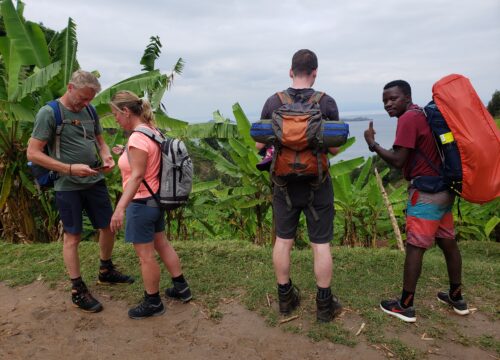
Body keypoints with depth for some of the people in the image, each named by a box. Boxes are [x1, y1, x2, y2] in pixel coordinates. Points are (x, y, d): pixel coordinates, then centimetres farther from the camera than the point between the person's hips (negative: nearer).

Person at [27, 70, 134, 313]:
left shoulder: (89, 111, 7)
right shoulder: (49, 113, -10)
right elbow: (33, 153, -13)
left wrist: (107, 156, -6)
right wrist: (70, 169, -21)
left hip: (95, 181, 6)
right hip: (68, 186, -6)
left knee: (108, 227, 14)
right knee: (72, 237, 5)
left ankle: (106, 271, 37)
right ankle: (78, 291, 19)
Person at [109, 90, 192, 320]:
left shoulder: (137, 139, -22)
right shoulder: (152, 131, 5)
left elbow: (137, 176, -28)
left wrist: (120, 208, -31)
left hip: (142, 202, -10)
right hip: (156, 199, 10)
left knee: (145, 255, 6)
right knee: (161, 244, 22)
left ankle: (153, 303, 23)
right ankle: (181, 288, 35)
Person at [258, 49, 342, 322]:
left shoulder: (273, 102, -5)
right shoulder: (326, 103, -9)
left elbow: (260, 145, 0)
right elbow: (334, 148, -8)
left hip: (284, 184, 2)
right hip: (317, 184, -1)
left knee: (283, 240, 14)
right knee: (320, 243, 8)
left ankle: (285, 298, 27)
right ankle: (325, 305, 20)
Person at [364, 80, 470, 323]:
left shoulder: (408, 118, -14)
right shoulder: (423, 114, 15)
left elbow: (398, 161, -18)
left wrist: (372, 144, -9)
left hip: (426, 192, -10)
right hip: (443, 188, 10)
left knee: (415, 247, -3)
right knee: (448, 242, 16)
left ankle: (405, 306, 6)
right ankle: (457, 298, 30)